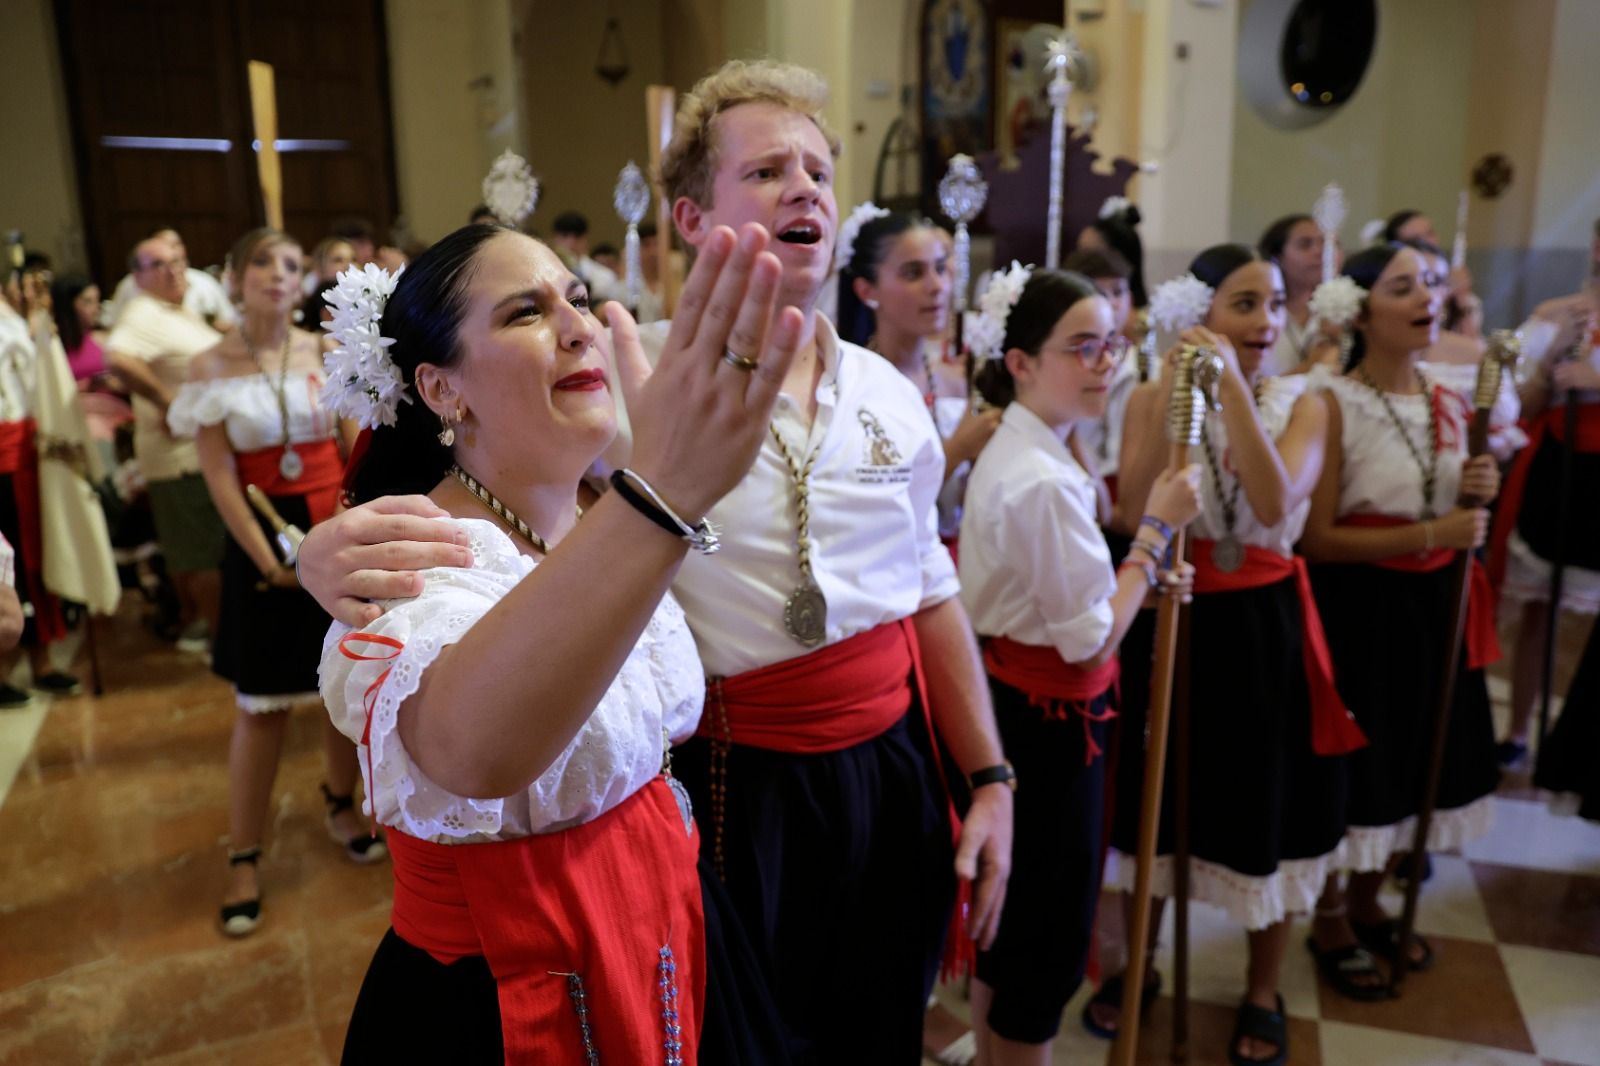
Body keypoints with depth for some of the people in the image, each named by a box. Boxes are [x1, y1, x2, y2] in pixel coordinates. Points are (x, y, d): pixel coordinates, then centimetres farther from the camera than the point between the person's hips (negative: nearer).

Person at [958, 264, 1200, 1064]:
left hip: (1015, 704, 10)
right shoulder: (1043, 481, -25)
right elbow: (1091, 641, -20)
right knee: (1050, 926, 8)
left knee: (1010, 916, 23)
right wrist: (1156, 529, -13)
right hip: (1048, 720, -10)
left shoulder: (1010, 452, 6)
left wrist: (1142, 581, 5)